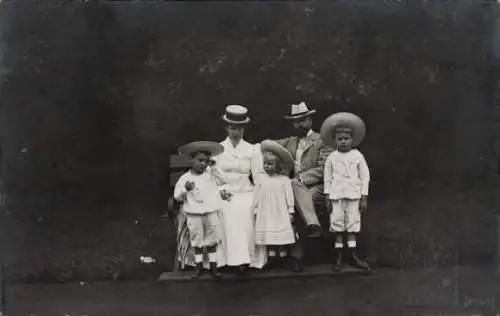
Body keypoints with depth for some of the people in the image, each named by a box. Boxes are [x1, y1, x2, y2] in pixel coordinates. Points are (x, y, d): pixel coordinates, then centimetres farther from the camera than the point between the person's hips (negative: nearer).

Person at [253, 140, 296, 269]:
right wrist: (256, 211, 6)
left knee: (282, 237, 2)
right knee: (269, 237, 4)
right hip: (266, 214, 2)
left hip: (281, 213, -2)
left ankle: (283, 258, 11)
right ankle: (272, 257, 13)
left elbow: (289, 195, -1)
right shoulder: (262, 179, 3)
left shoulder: (284, 179, -3)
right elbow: (257, 197, 7)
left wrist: (291, 212, -2)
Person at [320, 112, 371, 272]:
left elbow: (365, 176, 3)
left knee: (353, 222, 4)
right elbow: (327, 177, 6)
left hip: (353, 195, 0)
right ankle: (338, 255, 10)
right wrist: (327, 197, 2)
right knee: (337, 222, 2)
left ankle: (352, 254, 13)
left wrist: (364, 197, -1)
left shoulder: (357, 156, 1)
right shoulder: (332, 157, 2)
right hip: (336, 195, 0)